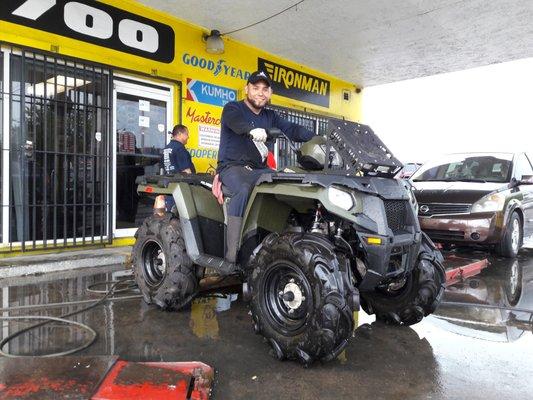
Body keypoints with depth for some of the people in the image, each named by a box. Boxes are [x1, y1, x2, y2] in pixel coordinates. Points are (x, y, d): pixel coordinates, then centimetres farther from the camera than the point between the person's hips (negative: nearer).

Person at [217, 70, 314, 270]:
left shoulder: (270, 117, 19)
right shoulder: (232, 108, 3)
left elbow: (292, 129, 4)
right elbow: (237, 122, -23)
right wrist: (253, 129, -46)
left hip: (260, 169, 5)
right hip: (233, 167, -5)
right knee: (243, 190, -36)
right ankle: (232, 256, -35)